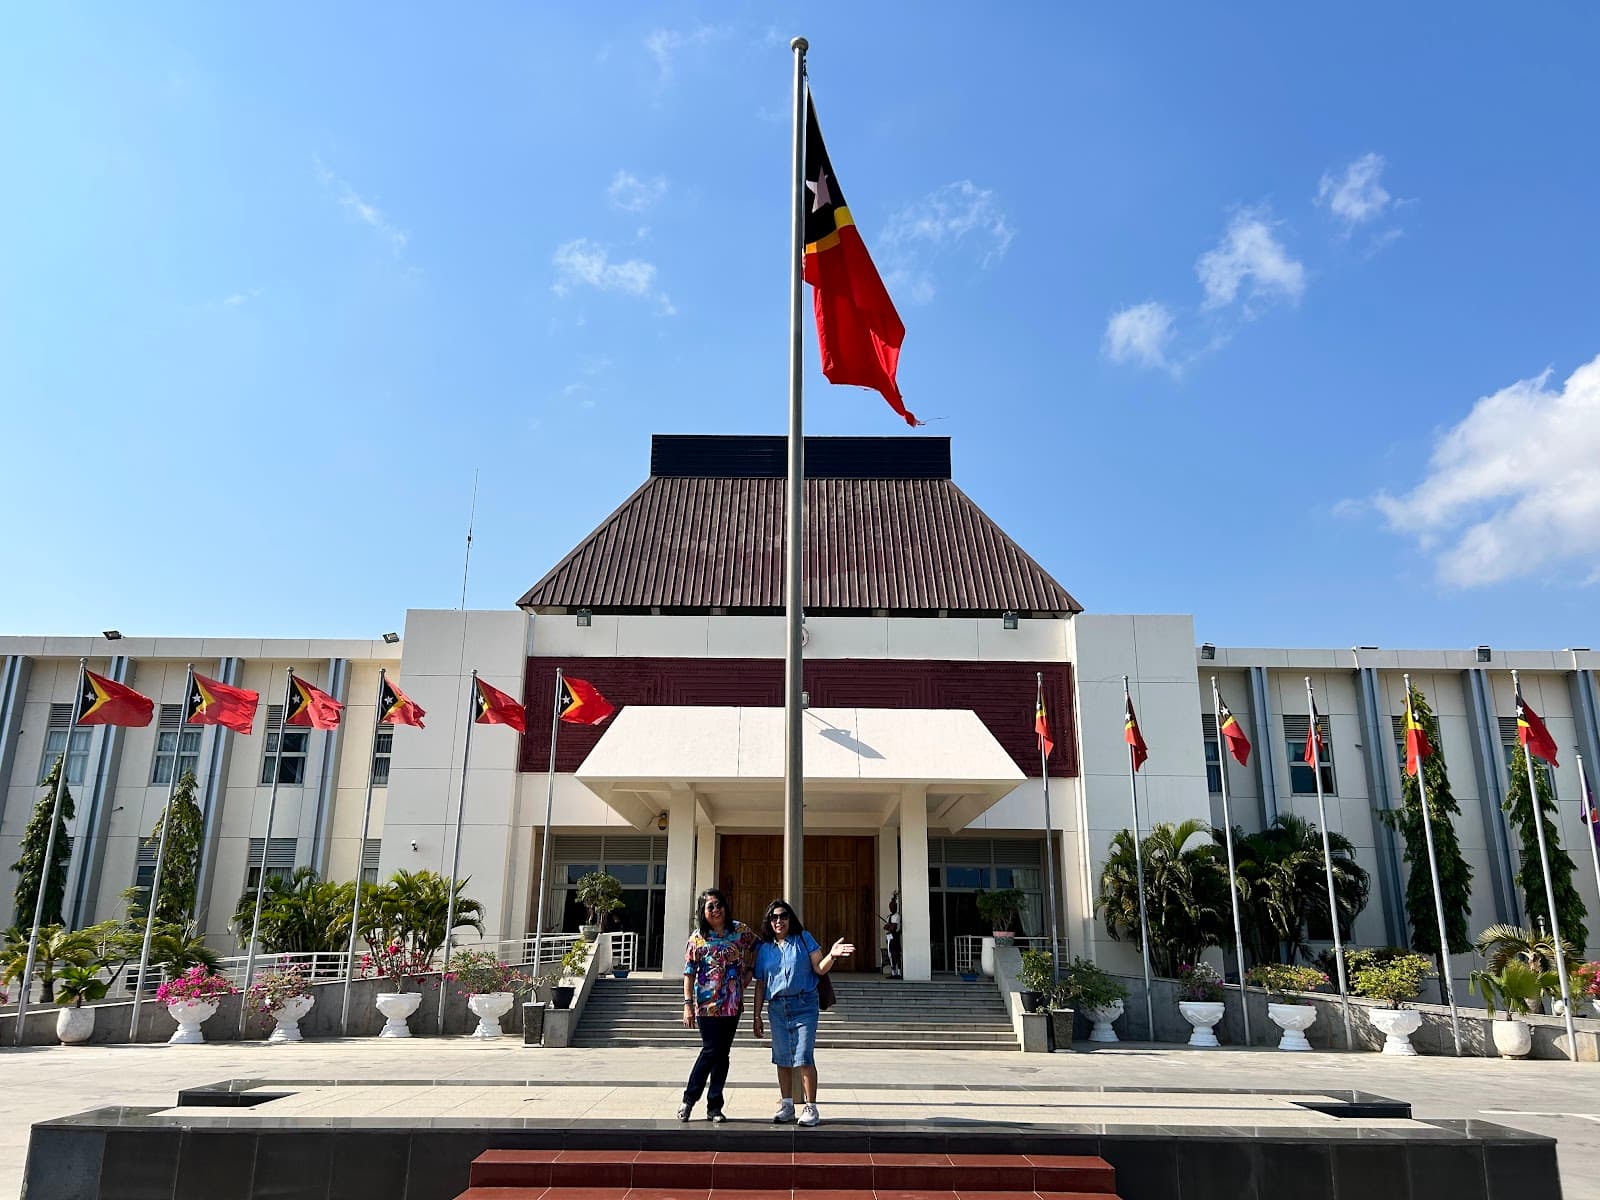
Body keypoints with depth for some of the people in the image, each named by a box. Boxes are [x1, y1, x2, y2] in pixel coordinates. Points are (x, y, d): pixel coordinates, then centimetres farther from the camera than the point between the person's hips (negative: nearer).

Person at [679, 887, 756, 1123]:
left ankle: (714, 1107, 17)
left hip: (733, 1004, 3)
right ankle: (689, 1098, 14)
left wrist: (749, 971, 10)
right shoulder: (697, 938, -7)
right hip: (707, 1004, -3)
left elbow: (755, 947, 21)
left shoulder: (740, 930, 2)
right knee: (711, 1051, -5)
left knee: (722, 1055, 8)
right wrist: (688, 1005, -11)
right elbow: (689, 973, -7)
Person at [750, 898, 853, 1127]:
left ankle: (810, 1107, -1)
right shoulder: (763, 948, 10)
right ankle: (786, 1106, 19)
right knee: (782, 1059, 7)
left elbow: (819, 968, -3)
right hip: (777, 1008, 3)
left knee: (803, 1058, -9)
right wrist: (756, 1015, 12)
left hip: (804, 1006, -3)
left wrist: (832, 956, -23)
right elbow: (760, 984, 13)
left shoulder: (803, 939, 2)